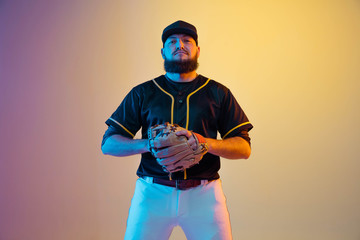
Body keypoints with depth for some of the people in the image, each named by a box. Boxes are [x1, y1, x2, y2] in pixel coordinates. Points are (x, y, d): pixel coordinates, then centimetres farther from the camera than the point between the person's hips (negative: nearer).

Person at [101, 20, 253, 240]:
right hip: (153, 192, 0)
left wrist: (207, 143, -16)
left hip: (204, 193, 1)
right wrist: (148, 144, -14)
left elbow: (244, 147, 4)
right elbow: (108, 143, 5)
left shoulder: (218, 93, 9)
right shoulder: (142, 93, 8)